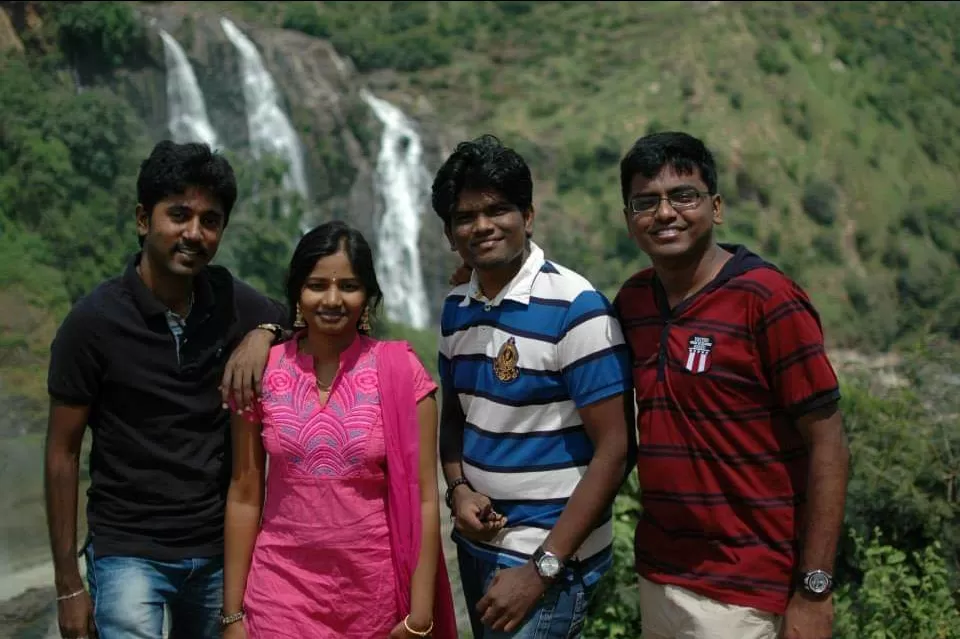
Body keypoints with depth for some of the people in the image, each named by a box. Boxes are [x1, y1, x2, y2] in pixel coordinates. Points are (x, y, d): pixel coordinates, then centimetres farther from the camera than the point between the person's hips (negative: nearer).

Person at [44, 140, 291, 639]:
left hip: (221, 550, 4)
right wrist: (68, 585, -5)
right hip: (130, 554, -3)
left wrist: (264, 334, -12)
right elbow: (62, 454, -5)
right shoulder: (94, 321, -11)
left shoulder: (233, 303, -3)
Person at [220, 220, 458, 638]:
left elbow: (423, 498, -6)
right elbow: (244, 497, 2)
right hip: (282, 589, 1)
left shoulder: (400, 372, -7)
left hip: (376, 592, 0)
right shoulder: (261, 372, -2)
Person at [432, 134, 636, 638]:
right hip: (477, 541, 6)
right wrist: (458, 489, -5)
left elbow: (613, 452, -17)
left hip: (549, 551, -6)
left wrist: (542, 569, -18)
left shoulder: (576, 308, -17)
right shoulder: (455, 309, 3)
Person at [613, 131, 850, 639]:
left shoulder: (767, 299, -13)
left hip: (743, 594, -5)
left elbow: (827, 446, -13)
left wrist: (813, 589, -15)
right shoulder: (631, 300, 3)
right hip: (656, 577, 6)